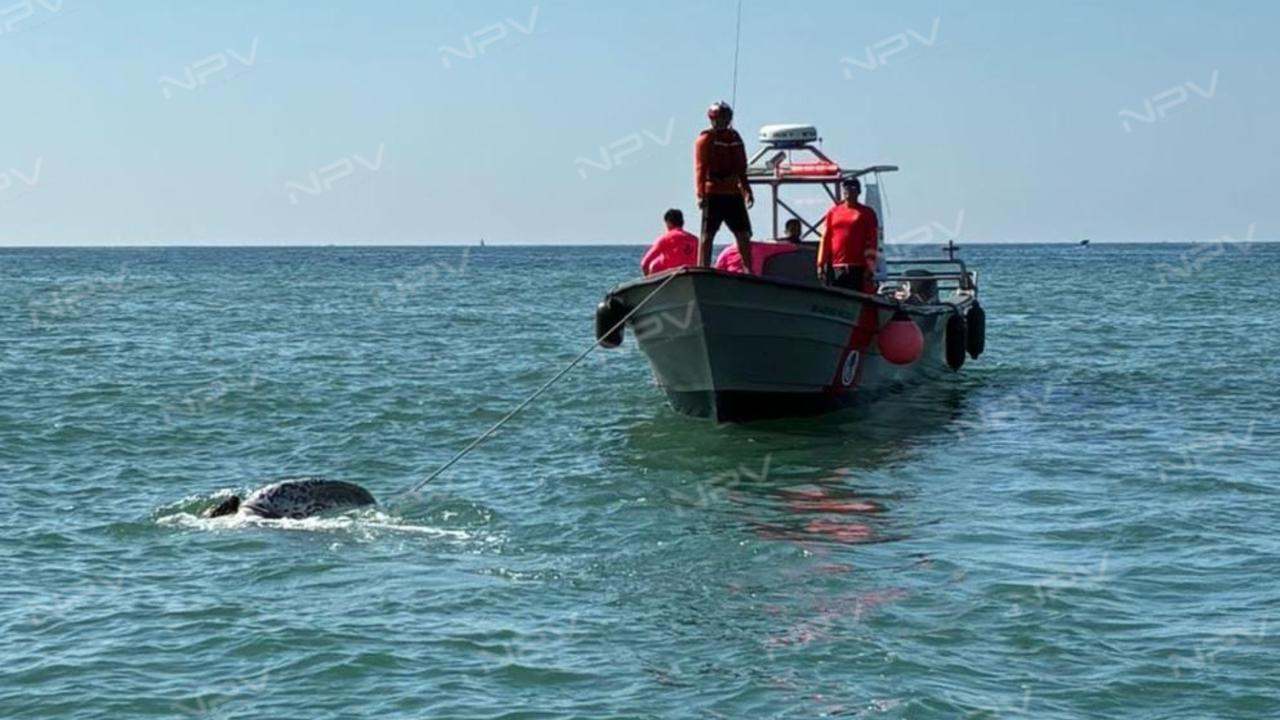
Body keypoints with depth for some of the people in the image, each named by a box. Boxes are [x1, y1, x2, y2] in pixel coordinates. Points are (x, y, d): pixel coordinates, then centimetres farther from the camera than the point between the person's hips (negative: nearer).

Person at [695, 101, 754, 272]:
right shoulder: (705, 139, -3)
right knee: (708, 234, -4)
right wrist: (701, 194, -17)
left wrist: (747, 190, 17)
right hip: (713, 195, -6)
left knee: (743, 234, 6)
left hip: (733, 194, 6)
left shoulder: (735, 138, 16)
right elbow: (700, 168, -9)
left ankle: (749, 271, 12)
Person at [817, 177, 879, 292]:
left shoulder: (867, 213, 6)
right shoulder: (833, 212, 14)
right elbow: (825, 240, 14)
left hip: (858, 268, -3)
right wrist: (821, 264, 8)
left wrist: (870, 268, -6)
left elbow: (871, 243, 1)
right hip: (835, 267, 3)